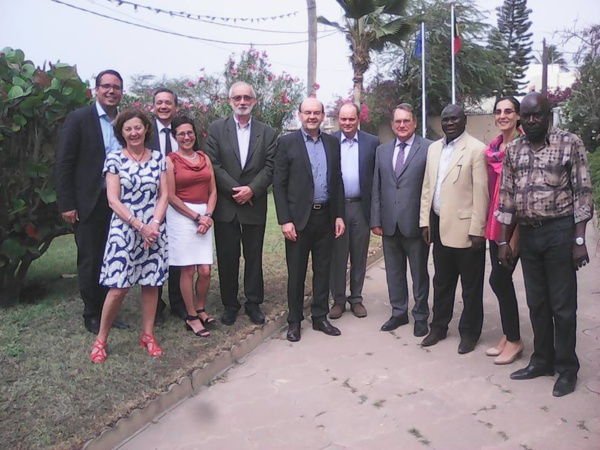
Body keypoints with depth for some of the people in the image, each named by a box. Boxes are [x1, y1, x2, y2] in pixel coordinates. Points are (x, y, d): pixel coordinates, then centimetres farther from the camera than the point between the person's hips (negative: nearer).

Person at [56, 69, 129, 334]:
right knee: (90, 261, 5)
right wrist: (67, 204, -11)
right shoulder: (78, 119, -4)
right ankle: (91, 315, 20)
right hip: (89, 203, -4)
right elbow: (64, 164, -6)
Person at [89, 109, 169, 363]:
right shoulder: (114, 159, -1)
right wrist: (139, 226, -13)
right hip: (123, 230, -3)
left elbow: (164, 196, 4)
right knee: (118, 287, -4)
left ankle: (148, 335, 20)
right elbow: (113, 200, -6)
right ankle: (101, 339, 12)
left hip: (154, 230, 3)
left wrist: (153, 224, -10)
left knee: (152, 282, 7)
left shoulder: (158, 159, 7)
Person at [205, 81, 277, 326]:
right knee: (227, 257, 6)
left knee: (254, 256, 8)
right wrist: (235, 190, -12)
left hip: (255, 205, 1)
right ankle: (230, 304, 19)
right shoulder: (216, 128, 3)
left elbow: (269, 167, -1)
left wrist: (251, 189, -15)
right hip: (225, 205, 0)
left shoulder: (267, 132, 6)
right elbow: (213, 165, -5)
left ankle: (253, 303, 21)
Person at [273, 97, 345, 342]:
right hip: (298, 218, -3)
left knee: (323, 270, 11)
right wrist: (285, 220, -12)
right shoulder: (287, 142, -3)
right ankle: (294, 321, 20)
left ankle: (320, 317, 25)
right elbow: (279, 184, -6)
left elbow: (337, 181, 11)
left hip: (326, 216, 4)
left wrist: (339, 215, 5)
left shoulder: (332, 143, 9)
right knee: (296, 272, 6)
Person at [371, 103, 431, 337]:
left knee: (419, 272, 9)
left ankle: (420, 316, 24)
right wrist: (376, 219, 4)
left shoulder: (429, 148, -5)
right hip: (389, 224, 4)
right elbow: (376, 188, 10)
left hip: (415, 223, -4)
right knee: (394, 271, 14)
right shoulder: (382, 150, 10)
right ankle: (399, 313, 29)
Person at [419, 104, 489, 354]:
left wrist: (477, 229, -14)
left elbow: (481, 192, -11)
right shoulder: (434, 148, 12)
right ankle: (439, 327, 29)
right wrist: (425, 221, 9)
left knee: (471, 285, 7)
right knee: (441, 282, 16)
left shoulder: (476, 149, -8)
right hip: (439, 225, 6)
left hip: (464, 227, -6)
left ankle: (469, 333, 21)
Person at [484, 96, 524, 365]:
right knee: (503, 279, 12)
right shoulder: (493, 148, 10)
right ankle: (508, 336, 26)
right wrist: (488, 221, 9)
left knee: (498, 278, -4)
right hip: (495, 222, 7)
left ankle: (514, 340, 14)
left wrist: (517, 232, -17)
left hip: (515, 223, -7)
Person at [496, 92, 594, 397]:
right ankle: (542, 360, 27)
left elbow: (582, 193, -6)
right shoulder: (512, 151, 8)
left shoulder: (570, 144, -4)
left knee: (563, 304, 4)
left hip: (559, 232, -4)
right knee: (537, 303, 13)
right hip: (527, 234, 4)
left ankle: (567, 368, 19)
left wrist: (579, 240, -12)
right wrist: (503, 241, 5)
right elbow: (506, 197, 8)